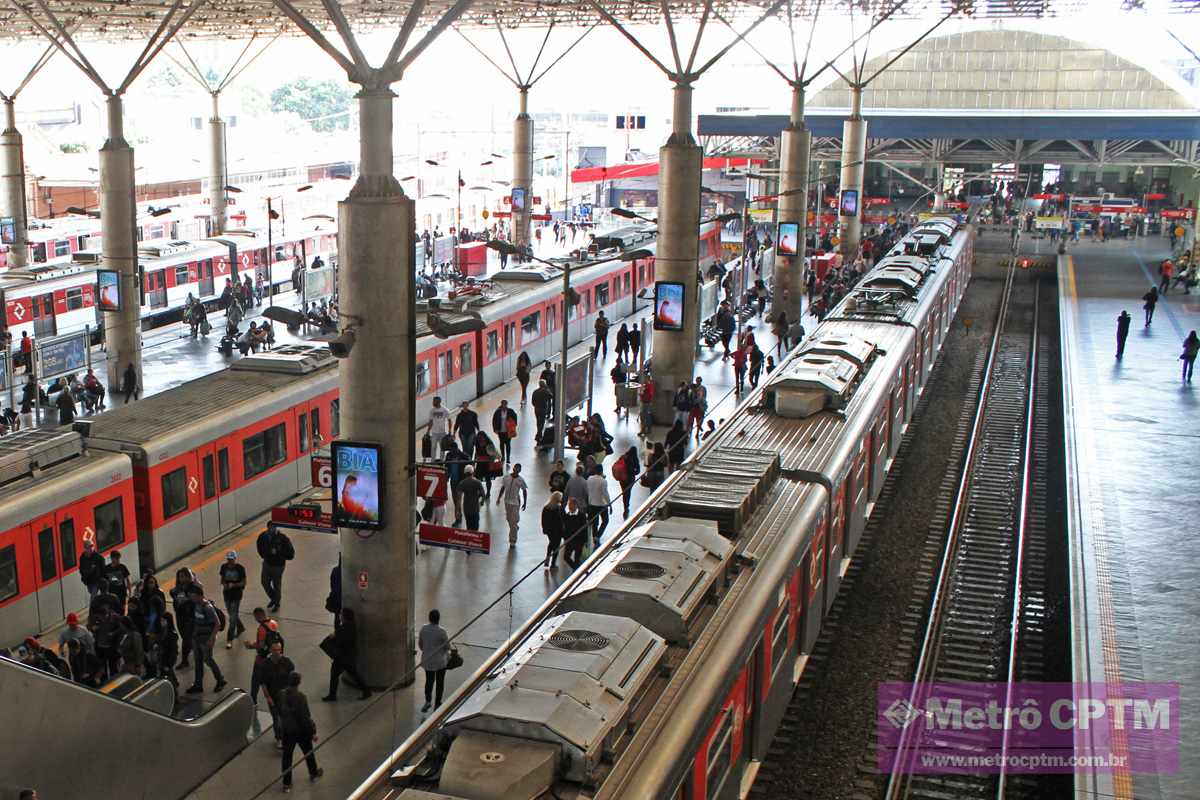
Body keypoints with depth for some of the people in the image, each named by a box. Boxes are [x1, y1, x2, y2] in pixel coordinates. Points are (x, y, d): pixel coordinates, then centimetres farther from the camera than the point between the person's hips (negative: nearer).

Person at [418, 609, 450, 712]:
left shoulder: (423, 628, -9)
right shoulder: (442, 631, -22)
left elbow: (420, 644, 3)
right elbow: (447, 646, -10)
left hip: (427, 660, 3)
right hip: (440, 661, -3)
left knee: (429, 681, 22)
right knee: (439, 682, 15)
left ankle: (428, 700, 10)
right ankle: (437, 704, 23)